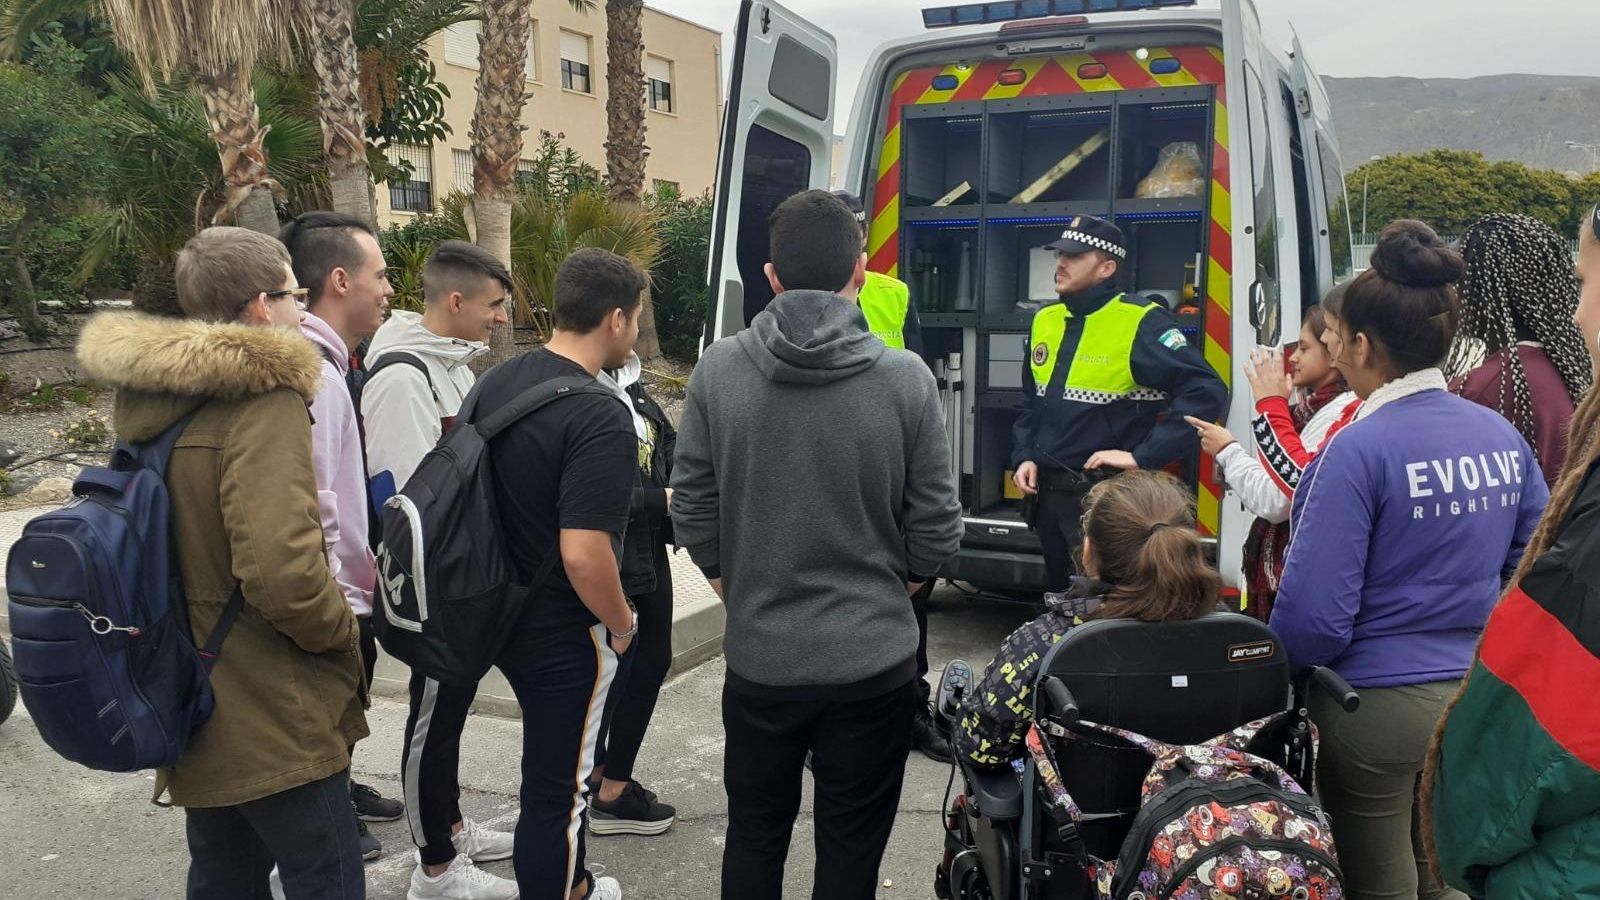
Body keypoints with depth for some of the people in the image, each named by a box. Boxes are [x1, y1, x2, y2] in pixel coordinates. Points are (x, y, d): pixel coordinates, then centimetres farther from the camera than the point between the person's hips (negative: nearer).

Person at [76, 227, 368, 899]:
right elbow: (281, 569, -30)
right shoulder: (264, 400, -20)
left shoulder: (155, 400, 7)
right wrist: (342, 629, -13)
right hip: (272, 723, -9)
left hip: (194, 711, 9)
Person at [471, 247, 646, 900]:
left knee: (560, 760, 27)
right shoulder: (600, 417, -25)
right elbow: (583, 554, -31)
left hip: (501, 617, 9)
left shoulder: (493, 382, 1)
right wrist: (622, 623, -12)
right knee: (558, 787, 8)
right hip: (565, 635, -9)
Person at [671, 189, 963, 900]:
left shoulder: (718, 370, -9)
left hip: (759, 655, 1)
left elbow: (692, 512, -4)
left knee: (753, 838, 22)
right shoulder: (906, 378, -12)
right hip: (874, 659, -1)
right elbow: (936, 529, -7)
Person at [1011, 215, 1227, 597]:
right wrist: (1023, 457, 4)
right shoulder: (1045, 321, 8)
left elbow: (1207, 392, -23)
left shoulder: (1141, 323, -14)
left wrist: (1142, 456, -25)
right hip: (1048, 494, 7)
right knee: (1058, 596, 20)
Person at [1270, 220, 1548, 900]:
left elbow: (1315, 614, -21)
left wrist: (1277, 670, -2)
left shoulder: (1361, 448, -20)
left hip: (1380, 707, -6)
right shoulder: (1502, 436, 1)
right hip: (1476, 700, 7)